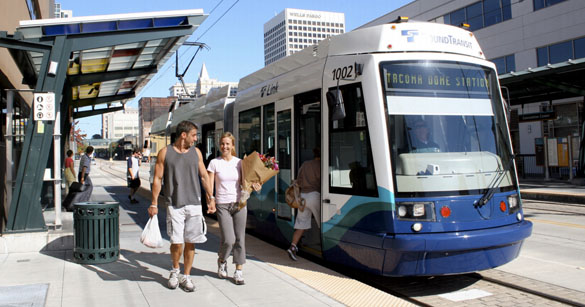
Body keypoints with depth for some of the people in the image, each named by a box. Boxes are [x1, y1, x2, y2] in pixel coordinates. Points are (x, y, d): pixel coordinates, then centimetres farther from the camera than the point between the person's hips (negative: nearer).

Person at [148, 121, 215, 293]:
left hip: (194, 203, 3)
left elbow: (204, 177, 14)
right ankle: (175, 271, 23)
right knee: (176, 242, -4)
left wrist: (211, 199, 10)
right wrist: (154, 204, -2)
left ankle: (186, 277, 18)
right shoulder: (165, 153, 1)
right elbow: (157, 179, 1)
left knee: (190, 242, 4)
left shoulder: (196, 152, 9)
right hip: (174, 204, -3)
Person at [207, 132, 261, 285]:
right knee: (228, 240, -9)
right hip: (222, 205, -2)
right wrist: (210, 199, -18)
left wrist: (253, 185, -15)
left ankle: (238, 272, 14)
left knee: (240, 238, 3)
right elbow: (209, 185, -2)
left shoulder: (239, 162, 6)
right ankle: (222, 261, 23)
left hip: (239, 203, 2)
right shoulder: (214, 163, 0)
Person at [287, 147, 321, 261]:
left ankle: (293, 246, -7)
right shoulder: (320, 165, -6)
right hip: (315, 195, -6)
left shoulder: (305, 164, 13)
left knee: (301, 224, 6)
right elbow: (322, 182, -9)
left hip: (303, 195, 6)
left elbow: (299, 181, 14)